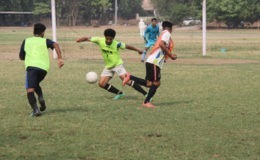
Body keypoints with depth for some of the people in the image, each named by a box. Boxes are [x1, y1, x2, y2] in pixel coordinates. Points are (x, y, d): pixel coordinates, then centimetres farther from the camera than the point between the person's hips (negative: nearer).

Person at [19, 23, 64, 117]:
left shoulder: (26, 41, 21)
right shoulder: (45, 41, 18)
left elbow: (21, 57, 27)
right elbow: (55, 45, -3)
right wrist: (60, 58, -9)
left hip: (31, 66, -2)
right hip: (44, 67, 2)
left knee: (30, 89, -10)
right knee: (36, 84, 29)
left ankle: (35, 109, -29)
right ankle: (41, 98, 3)